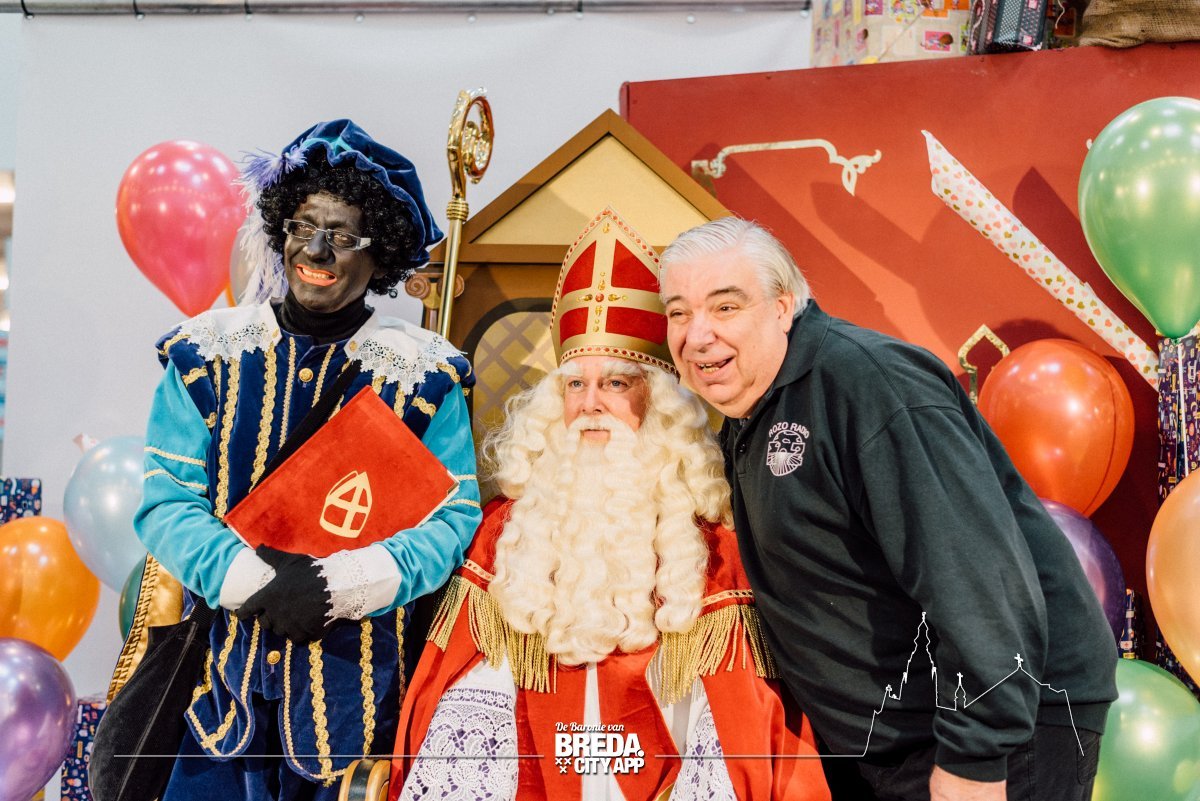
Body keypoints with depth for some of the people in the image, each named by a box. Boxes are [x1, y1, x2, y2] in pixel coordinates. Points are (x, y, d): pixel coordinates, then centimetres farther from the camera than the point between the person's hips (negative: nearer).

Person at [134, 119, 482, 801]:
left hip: (353, 667, -1)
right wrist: (251, 579, -20)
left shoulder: (421, 374, -4)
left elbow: (455, 518, -7)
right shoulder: (208, 350, 1)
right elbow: (165, 500, -3)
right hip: (215, 664, 2)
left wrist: (341, 585, -21)